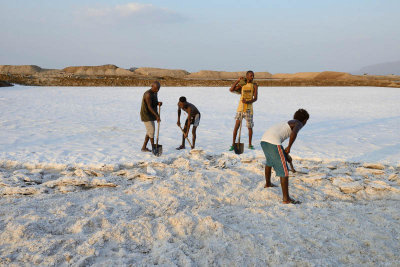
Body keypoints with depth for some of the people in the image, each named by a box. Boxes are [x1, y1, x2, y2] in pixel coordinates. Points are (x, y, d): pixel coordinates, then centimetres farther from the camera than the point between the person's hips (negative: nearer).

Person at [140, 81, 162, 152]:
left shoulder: (155, 93, 6)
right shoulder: (148, 94, -24)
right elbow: (149, 107, -27)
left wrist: (159, 103, -13)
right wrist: (157, 116, -30)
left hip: (150, 115, 9)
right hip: (146, 115, -9)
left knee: (149, 131, 12)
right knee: (152, 130, -8)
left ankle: (144, 147, 20)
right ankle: (153, 148, 0)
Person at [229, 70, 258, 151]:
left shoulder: (254, 86, 2)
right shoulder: (242, 85, 5)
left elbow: (255, 98, -6)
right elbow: (231, 90, -8)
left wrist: (248, 102, -24)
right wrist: (238, 81, -10)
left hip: (249, 108, 0)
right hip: (240, 108, 0)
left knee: (250, 127, 5)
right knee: (236, 125, -5)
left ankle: (250, 144, 20)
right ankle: (233, 144, 2)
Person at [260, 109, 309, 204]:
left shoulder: (288, 123, 32)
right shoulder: (299, 123, 7)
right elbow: (294, 133, -18)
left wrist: (285, 154, 41)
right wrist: (289, 148, -5)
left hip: (264, 139, 9)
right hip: (273, 142, -9)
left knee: (270, 160, 35)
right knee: (284, 170, -2)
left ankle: (267, 183, 56)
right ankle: (286, 199, -2)